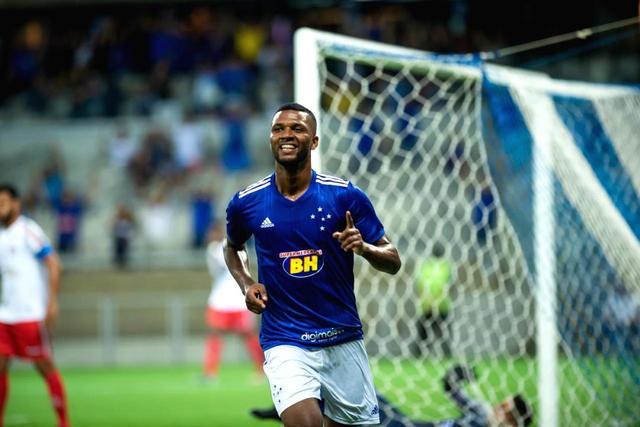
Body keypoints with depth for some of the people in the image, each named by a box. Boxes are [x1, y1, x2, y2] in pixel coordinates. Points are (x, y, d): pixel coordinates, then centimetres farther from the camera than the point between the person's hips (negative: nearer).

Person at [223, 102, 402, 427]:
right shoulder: (246, 203, -1)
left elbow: (392, 262, 1)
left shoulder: (346, 196, -4)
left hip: (344, 340, 2)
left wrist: (363, 247, -20)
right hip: (285, 342, -2)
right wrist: (245, 284, 2)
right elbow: (233, 247, 22)